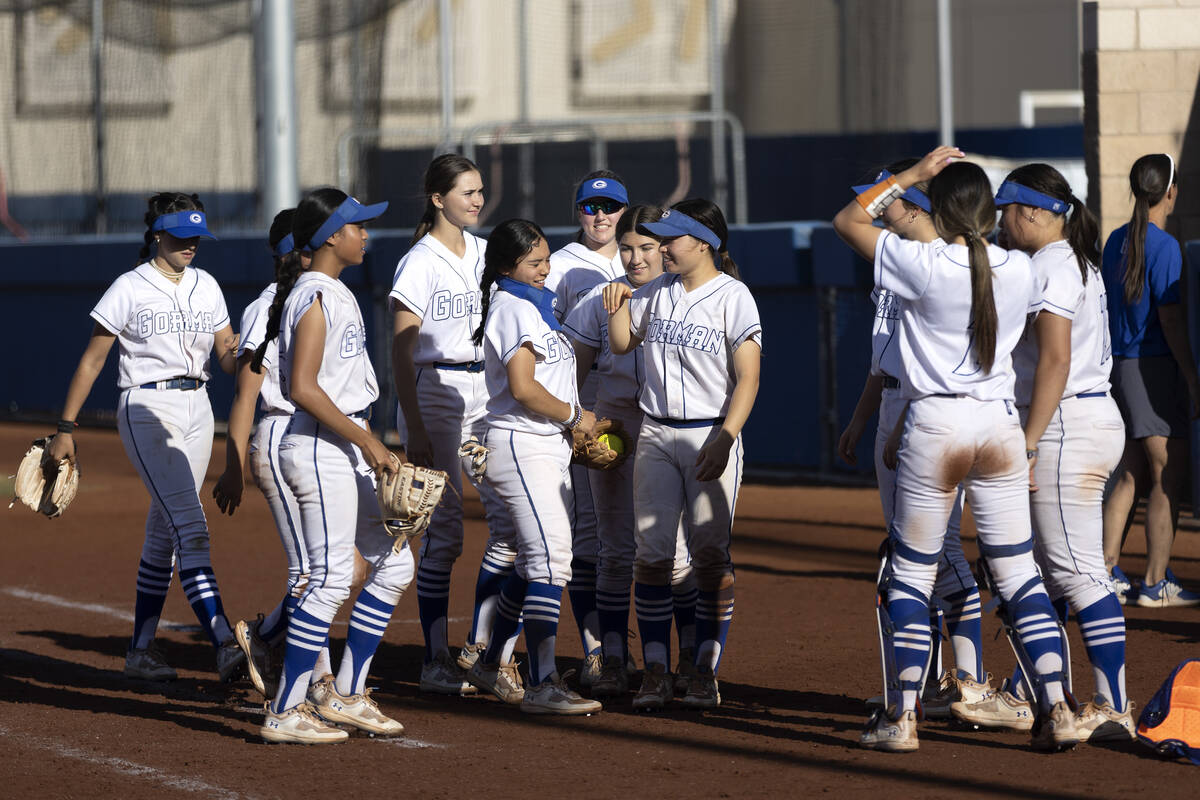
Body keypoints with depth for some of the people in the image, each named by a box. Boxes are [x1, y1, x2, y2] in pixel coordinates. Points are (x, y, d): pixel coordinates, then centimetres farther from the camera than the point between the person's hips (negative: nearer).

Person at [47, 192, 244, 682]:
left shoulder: (205, 286, 11)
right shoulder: (130, 288, -6)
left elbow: (227, 358, 9)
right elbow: (92, 360, -3)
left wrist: (236, 353, -15)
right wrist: (65, 429, -5)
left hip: (197, 407, 6)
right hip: (147, 408, -6)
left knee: (165, 532, 10)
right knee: (190, 525, -17)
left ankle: (141, 650, 17)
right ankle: (224, 644, -27)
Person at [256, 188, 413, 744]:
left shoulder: (336, 293, 15)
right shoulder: (315, 297, -15)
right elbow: (302, 387, -22)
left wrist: (372, 446, 18)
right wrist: (366, 440, -21)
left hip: (347, 449, 10)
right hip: (320, 448, -10)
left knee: (393, 562, 13)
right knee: (332, 579, -9)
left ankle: (344, 695, 18)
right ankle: (285, 713, -5)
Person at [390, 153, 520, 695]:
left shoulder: (485, 254, 11)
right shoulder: (420, 263, -9)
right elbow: (401, 352, -12)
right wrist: (414, 429, -18)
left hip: (486, 391, 6)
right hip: (434, 392, -6)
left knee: (511, 516, -1)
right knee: (443, 531, -4)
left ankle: (478, 648, 8)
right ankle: (436, 661, 3)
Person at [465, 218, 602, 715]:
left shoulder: (534, 305, 19)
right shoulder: (515, 309, -13)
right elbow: (523, 388, -22)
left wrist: (587, 423, 10)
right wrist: (574, 416, -10)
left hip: (549, 448, 10)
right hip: (522, 446, -10)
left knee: (536, 562, 15)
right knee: (550, 562, -16)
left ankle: (491, 665, 27)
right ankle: (543, 685, -20)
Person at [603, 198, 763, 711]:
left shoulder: (733, 297, -7)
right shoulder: (657, 292, 9)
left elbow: (747, 378, -12)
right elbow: (622, 344, 22)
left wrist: (724, 439, -22)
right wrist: (619, 306, 3)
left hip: (711, 435, -5)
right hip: (656, 435, 5)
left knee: (711, 556, -3)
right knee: (651, 555, -1)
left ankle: (706, 672, 4)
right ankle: (655, 672, 2)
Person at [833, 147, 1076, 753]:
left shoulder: (923, 265, -12)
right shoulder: (1021, 271, -1)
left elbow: (847, 219, 1)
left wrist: (913, 175, 4)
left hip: (935, 426, -3)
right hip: (1001, 424, 3)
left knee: (911, 575, 7)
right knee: (1019, 574, 7)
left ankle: (903, 716, 6)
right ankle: (1055, 709, 0)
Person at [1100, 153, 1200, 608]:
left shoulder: (1118, 241, 10)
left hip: (1121, 363, 8)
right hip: (1154, 366, -8)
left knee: (1132, 475, 14)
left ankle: (1107, 572, 15)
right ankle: (1157, 583, -3)